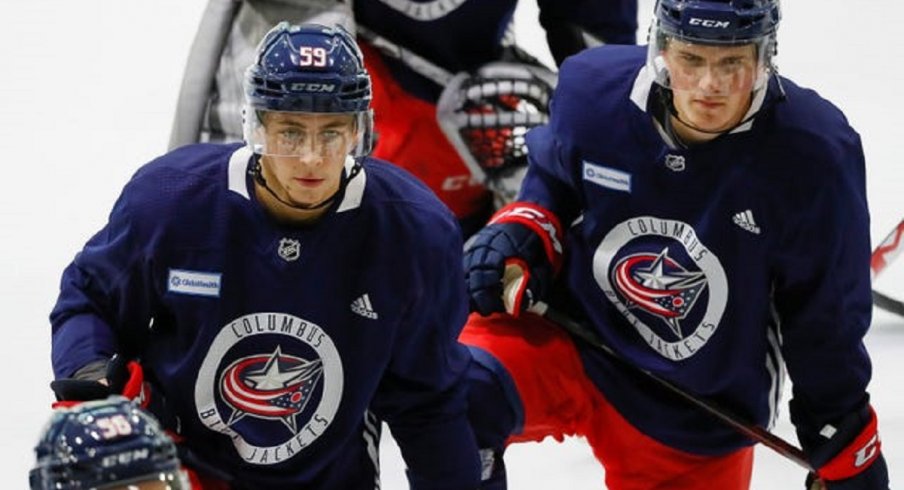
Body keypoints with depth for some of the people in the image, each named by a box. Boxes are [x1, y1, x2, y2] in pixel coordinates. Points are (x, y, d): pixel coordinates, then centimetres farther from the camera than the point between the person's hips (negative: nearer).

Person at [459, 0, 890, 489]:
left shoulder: (813, 156, -19)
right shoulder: (594, 90, -16)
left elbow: (824, 319, -5)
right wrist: (520, 234, -10)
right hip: (567, 334, 0)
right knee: (458, 397, -29)